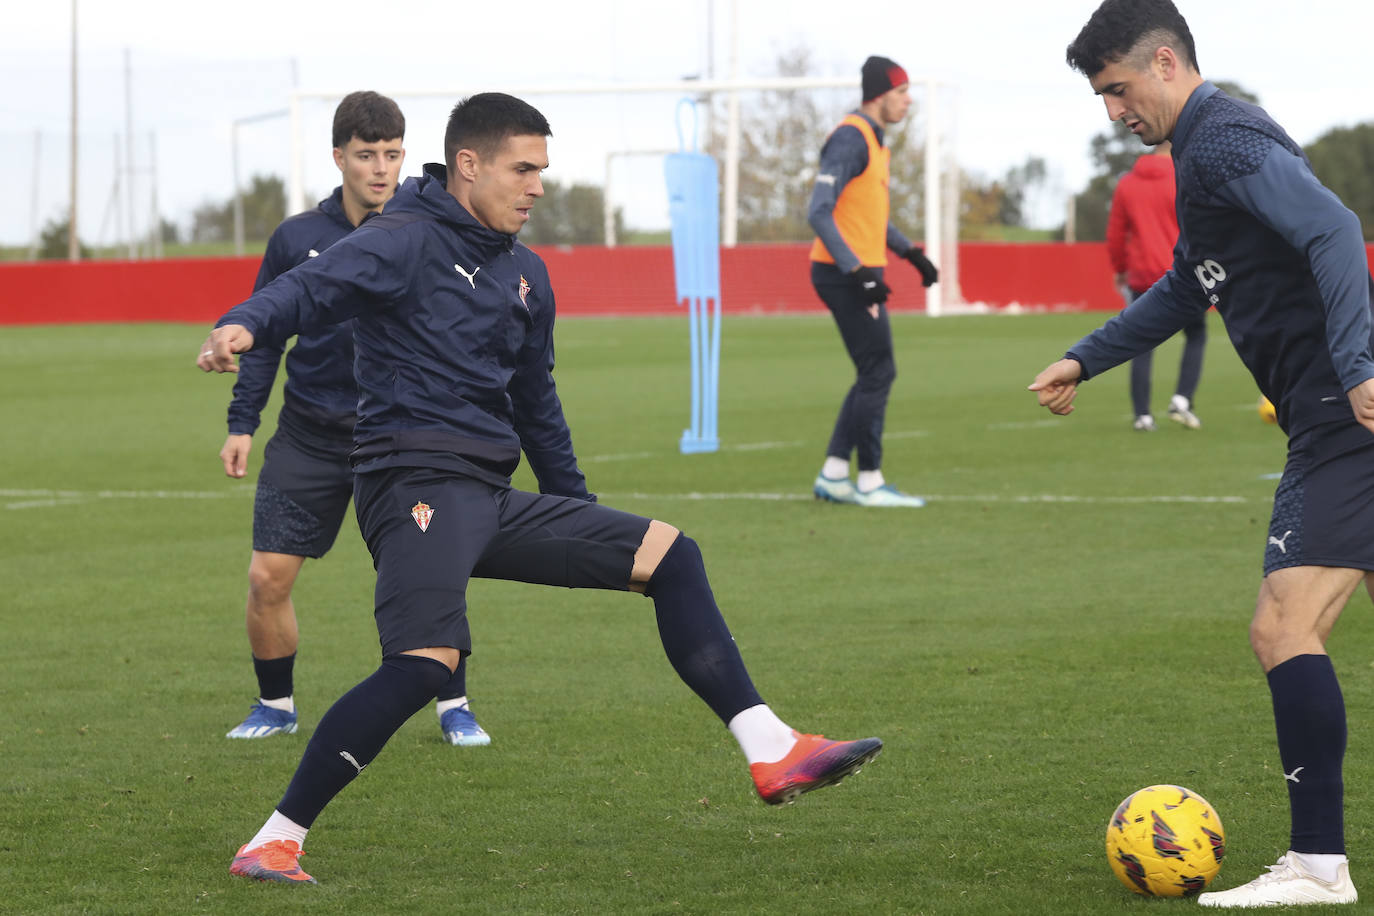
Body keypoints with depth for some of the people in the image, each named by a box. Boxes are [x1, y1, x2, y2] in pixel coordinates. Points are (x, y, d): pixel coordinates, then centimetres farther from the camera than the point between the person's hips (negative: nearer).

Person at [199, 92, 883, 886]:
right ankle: (275, 841, -23)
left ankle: (772, 754, 4)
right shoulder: (407, 243, -5)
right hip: (417, 484, -9)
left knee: (668, 554, 5)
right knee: (427, 660, -28)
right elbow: (314, 286, -24)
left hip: (492, 499, 9)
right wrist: (246, 326, -46)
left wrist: (583, 520, 33)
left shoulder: (525, 275, 19)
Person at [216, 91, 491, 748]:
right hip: (307, 438, 1)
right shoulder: (297, 239, 2)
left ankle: (453, 708, 7)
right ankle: (276, 706, 20)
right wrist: (241, 423, 5)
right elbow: (264, 333, 10)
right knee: (268, 578, -2)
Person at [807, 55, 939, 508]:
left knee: (875, 376, 12)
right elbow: (819, 213, -22)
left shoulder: (875, 141, 16)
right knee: (877, 373, -7)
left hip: (858, 273, 10)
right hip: (845, 275, -10)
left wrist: (910, 252, 21)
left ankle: (833, 475, 15)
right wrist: (859, 272, -26)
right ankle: (870, 482, -1)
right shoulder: (850, 138, -15)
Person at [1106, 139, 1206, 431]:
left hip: (1142, 277, 3)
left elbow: (1115, 234, 9)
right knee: (1196, 335, 14)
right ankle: (1182, 401, -2)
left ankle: (1142, 415, 1)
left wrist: (1120, 270, 22)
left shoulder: (1126, 184, 6)